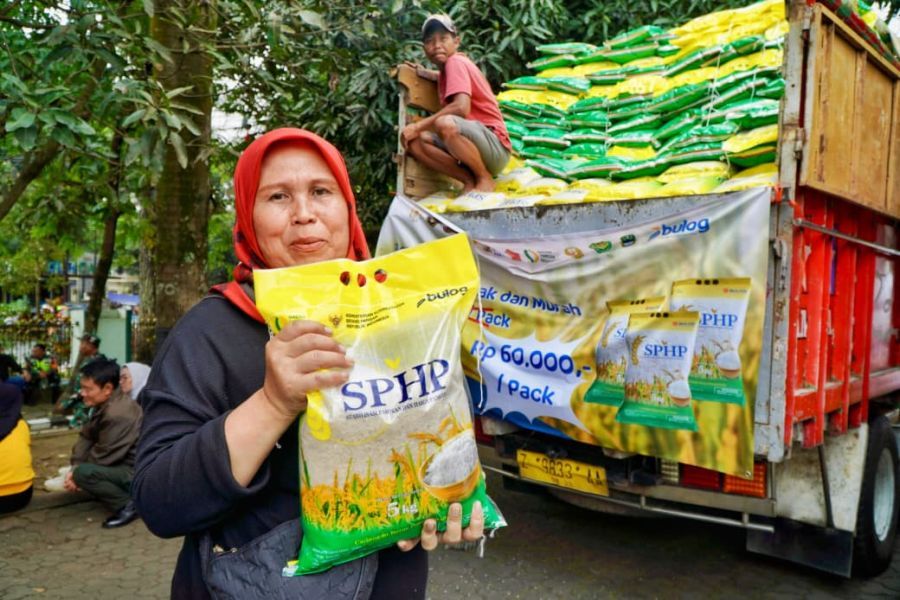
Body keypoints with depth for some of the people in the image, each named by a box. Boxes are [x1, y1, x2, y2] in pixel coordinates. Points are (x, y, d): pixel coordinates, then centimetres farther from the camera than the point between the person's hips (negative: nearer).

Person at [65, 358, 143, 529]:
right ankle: (122, 492, 11)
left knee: (83, 473, -25)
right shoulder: (104, 405, 7)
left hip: (138, 472, -11)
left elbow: (104, 456, -21)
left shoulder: (118, 414, -25)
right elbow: (86, 437, 7)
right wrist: (74, 467, -7)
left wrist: (75, 472, -7)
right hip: (124, 464, 11)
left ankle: (127, 505, -11)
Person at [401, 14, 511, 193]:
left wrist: (418, 126, -20)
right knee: (414, 141, -4)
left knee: (445, 123, -35)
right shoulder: (447, 68, 15)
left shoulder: (455, 61, -9)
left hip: (495, 148, -8)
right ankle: (470, 180, -4)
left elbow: (461, 108, -25)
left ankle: (485, 178, -13)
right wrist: (425, 73, 26)